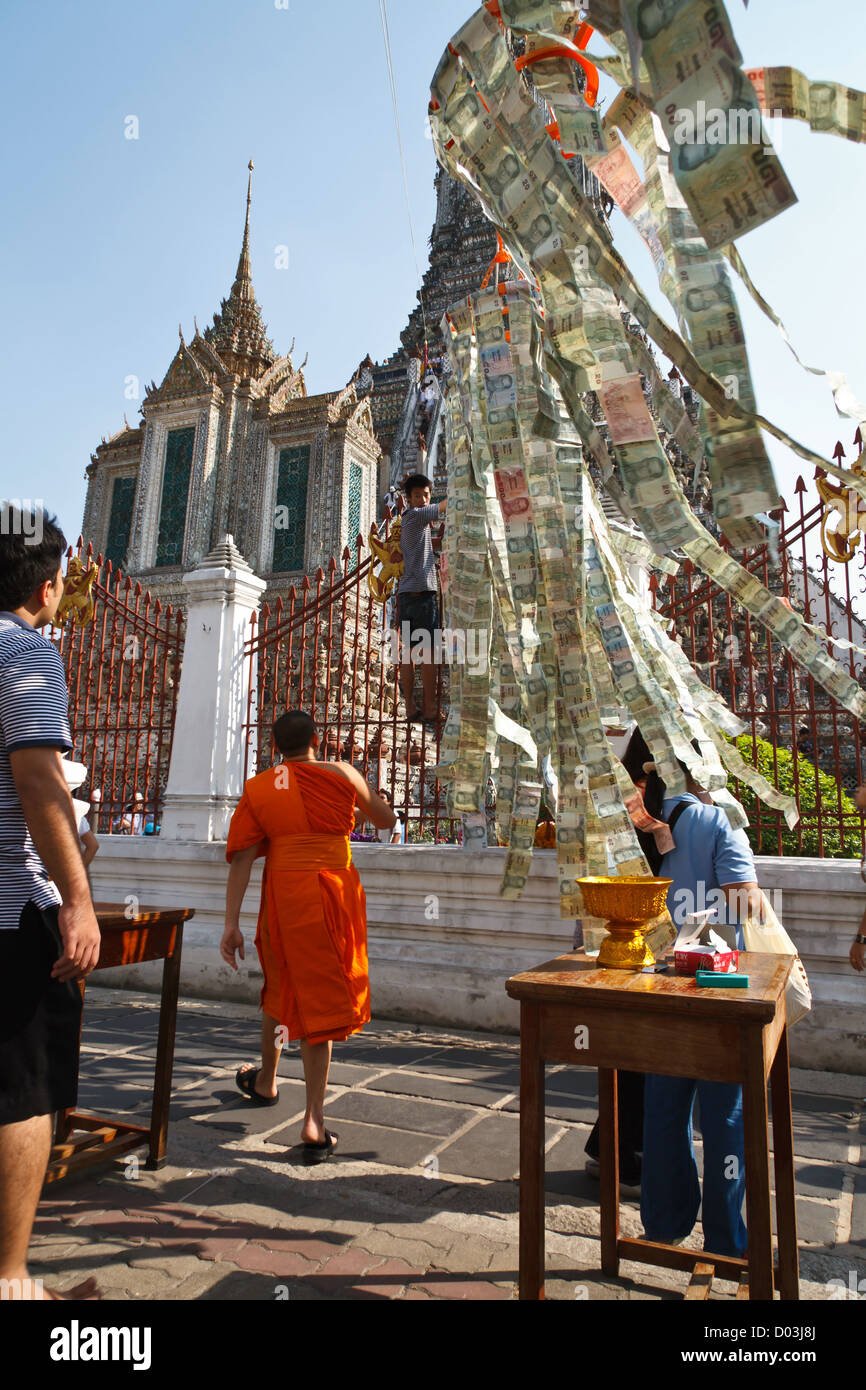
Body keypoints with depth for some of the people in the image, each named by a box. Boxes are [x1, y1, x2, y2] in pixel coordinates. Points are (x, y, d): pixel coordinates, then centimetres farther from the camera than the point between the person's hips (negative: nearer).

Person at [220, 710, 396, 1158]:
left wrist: (231, 924, 1)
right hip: (335, 894, -2)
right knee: (319, 998, 6)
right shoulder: (342, 775, 1)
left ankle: (266, 1080, 45)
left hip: (282, 894, 2)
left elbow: (241, 859, 0)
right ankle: (314, 1121, 5)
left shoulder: (257, 789, 4)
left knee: (281, 986, 24)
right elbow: (387, 821, 12)